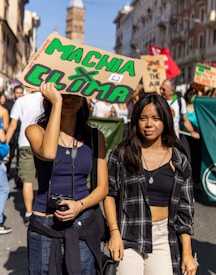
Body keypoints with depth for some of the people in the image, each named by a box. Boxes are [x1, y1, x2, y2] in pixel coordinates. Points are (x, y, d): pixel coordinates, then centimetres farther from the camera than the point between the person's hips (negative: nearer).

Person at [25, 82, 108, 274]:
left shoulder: (94, 136, 2)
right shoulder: (36, 131, -4)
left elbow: (102, 187, 3)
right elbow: (47, 153, -28)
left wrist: (80, 205, -16)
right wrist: (57, 103, -23)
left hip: (83, 225, 2)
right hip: (44, 227, -2)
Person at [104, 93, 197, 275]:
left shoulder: (179, 161, 3)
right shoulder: (121, 154, 0)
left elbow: (185, 210, 3)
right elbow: (110, 193, 1)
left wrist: (187, 253, 0)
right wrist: (114, 232, -10)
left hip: (164, 239, 1)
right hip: (128, 237, -1)